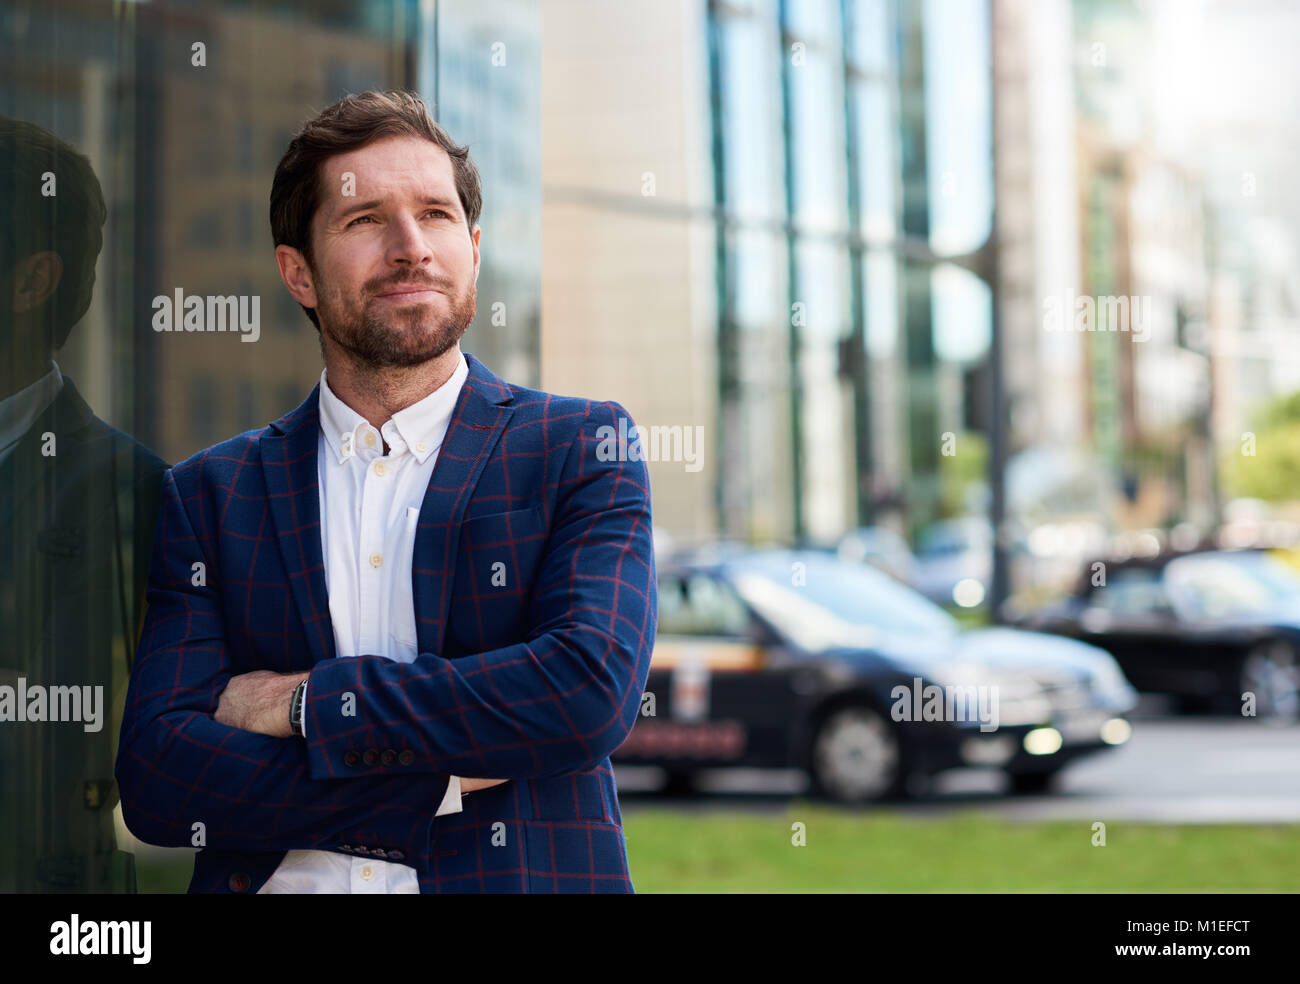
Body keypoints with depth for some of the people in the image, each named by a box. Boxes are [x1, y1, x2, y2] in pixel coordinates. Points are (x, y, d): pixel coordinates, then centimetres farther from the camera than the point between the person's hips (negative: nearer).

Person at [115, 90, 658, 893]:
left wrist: (307, 701, -7)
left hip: (518, 877, -1)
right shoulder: (211, 494, 9)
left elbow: (593, 689, -10)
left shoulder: (581, 450, 5)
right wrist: (445, 778, -10)